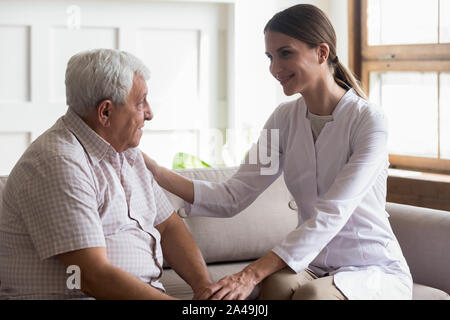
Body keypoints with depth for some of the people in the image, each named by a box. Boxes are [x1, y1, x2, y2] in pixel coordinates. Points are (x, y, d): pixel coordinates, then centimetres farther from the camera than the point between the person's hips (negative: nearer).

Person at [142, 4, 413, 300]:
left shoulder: (368, 120, -15)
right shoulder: (285, 119, 5)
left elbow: (331, 215, -25)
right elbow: (233, 197, -2)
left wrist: (253, 273, -34)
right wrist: (158, 173, -16)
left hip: (375, 269, -3)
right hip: (312, 265, 4)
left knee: (313, 293, -35)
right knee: (277, 284, -32)